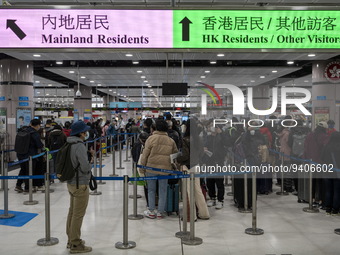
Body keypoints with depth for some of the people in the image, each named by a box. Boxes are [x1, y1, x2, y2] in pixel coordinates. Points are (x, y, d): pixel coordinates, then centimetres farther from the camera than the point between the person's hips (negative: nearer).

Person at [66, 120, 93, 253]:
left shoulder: (70, 144, 6)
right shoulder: (80, 146, -22)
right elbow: (85, 167, -24)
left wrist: (88, 155, 9)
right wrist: (91, 161, -4)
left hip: (71, 183, 10)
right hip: (80, 185, -9)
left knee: (72, 212, 19)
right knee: (78, 215, 1)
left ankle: (71, 240, 33)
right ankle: (75, 245, 11)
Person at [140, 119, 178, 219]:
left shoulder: (151, 138, -7)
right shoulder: (171, 141, 4)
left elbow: (145, 154, -6)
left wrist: (142, 166, 3)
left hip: (151, 167, -2)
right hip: (165, 168, 2)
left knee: (151, 190, 11)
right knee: (162, 191, 10)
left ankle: (151, 211, 15)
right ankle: (160, 212, 15)